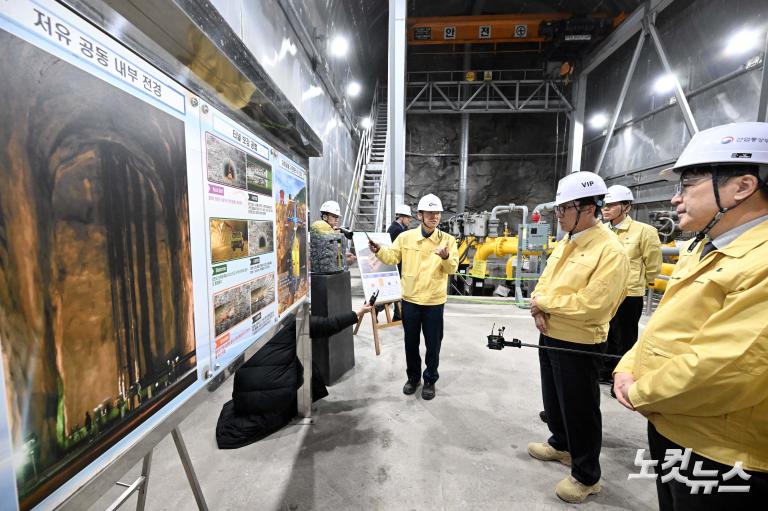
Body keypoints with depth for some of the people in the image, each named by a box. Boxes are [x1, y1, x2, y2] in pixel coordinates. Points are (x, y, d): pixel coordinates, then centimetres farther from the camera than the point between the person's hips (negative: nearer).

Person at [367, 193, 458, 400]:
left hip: (434, 302, -1)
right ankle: (413, 376, 38)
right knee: (411, 342, 16)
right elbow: (392, 258, 3)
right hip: (410, 300, 2)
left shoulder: (447, 239, -4)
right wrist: (379, 251, -16)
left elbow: (452, 267, -12)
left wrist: (446, 257, -33)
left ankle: (430, 380, 33)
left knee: (433, 344, 12)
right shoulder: (406, 237, -1)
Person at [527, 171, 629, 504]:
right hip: (550, 337, 8)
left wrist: (544, 302, -16)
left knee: (580, 410, 10)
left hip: (579, 345, -8)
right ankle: (561, 445, 48)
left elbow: (590, 305, -28)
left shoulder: (611, 251, -21)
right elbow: (544, 281, 9)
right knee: (554, 398, 25)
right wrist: (538, 309, -10)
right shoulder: (565, 243, 6)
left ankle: (587, 476, 32)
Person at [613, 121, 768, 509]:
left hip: (719, 455, -8)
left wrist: (640, 393, -15)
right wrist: (627, 369, -2)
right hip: (669, 427, 8)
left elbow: (720, 370, -30)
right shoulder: (700, 248, 7)